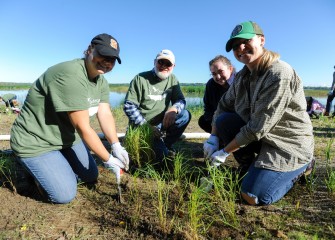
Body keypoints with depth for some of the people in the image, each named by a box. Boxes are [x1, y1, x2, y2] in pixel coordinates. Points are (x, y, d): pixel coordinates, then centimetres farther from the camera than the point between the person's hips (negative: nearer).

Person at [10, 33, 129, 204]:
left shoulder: (101, 82, -1)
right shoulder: (70, 75, -32)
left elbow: (105, 115, -10)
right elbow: (83, 127, -31)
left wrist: (116, 146, -26)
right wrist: (108, 159, -24)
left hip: (68, 137, 9)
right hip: (36, 143, -8)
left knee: (91, 176, 14)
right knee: (65, 195, -8)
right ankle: (37, 170, 18)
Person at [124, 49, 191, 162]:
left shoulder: (172, 79, 5)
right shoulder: (141, 78, -9)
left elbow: (181, 100, 1)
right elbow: (129, 106, -12)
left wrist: (174, 108, -25)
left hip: (161, 124, 5)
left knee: (185, 115, -16)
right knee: (162, 154, -25)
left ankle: (166, 145, -1)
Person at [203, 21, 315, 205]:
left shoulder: (279, 74, -25)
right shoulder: (242, 76, 1)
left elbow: (258, 128, -26)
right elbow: (223, 106, 7)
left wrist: (224, 152, -18)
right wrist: (213, 138, -9)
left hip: (289, 144, -7)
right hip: (262, 138, 7)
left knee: (252, 196, -15)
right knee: (223, 121, -11)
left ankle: (299, 168, 10)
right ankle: (252, 168, 5)